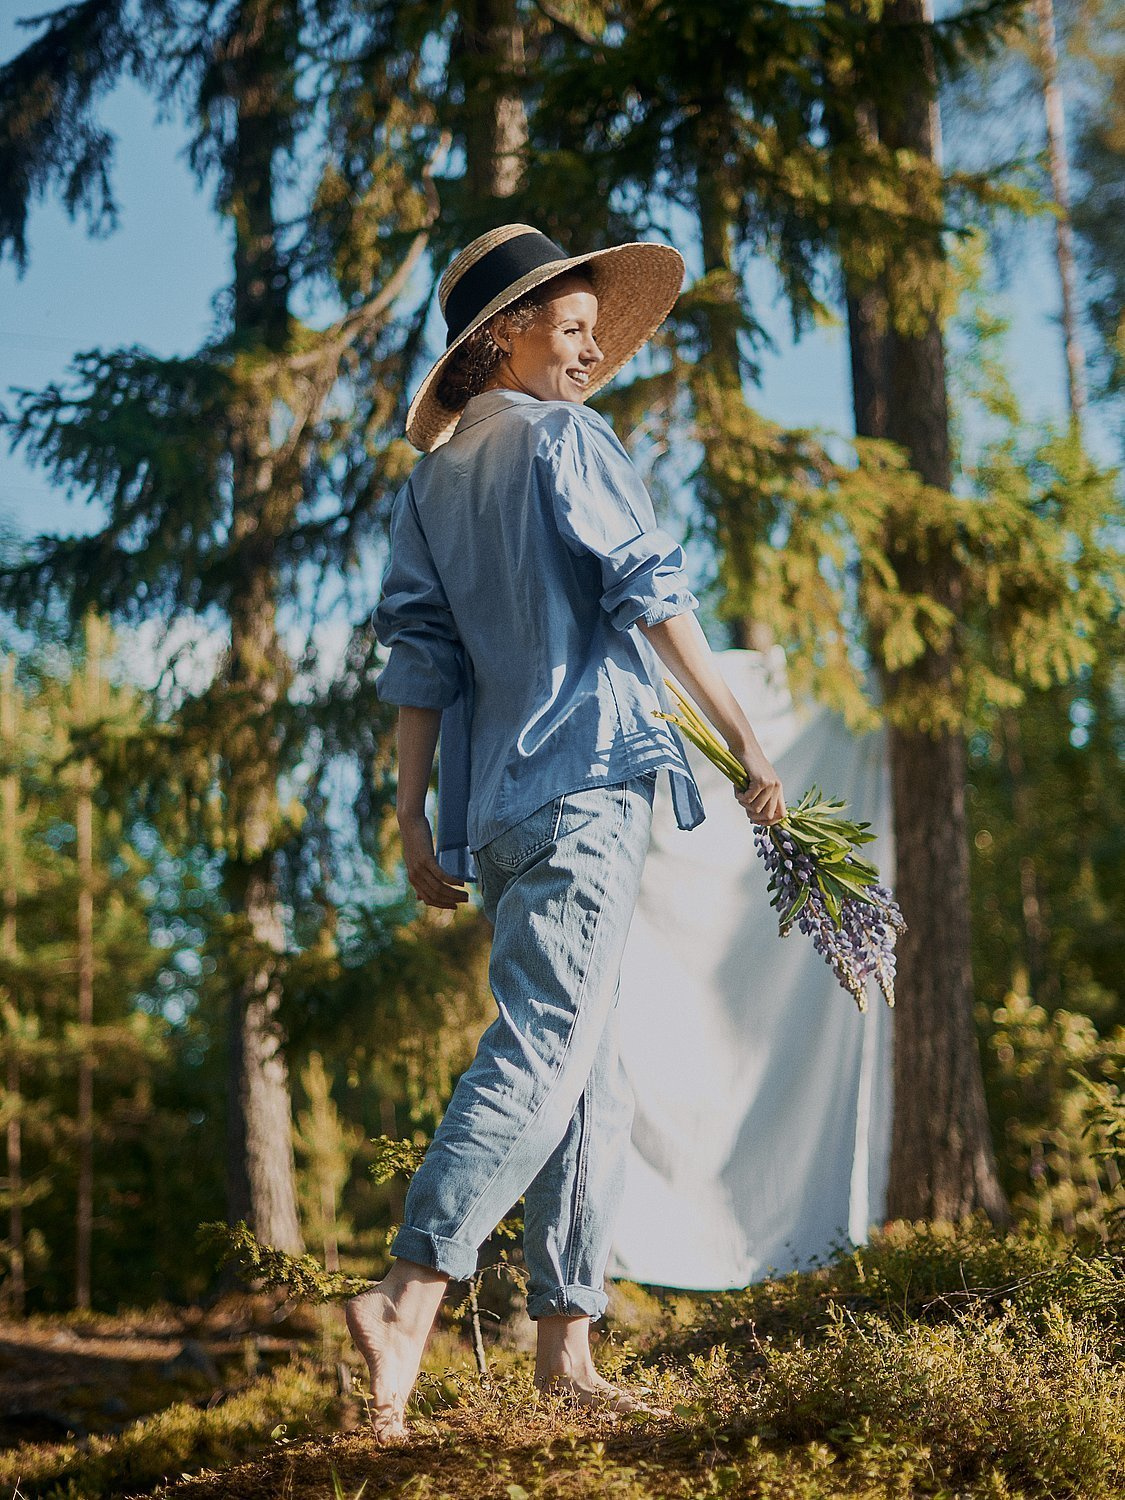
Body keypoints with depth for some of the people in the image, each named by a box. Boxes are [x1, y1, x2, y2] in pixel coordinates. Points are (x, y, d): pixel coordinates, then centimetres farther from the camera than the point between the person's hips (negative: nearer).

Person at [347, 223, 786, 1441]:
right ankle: (406, 1295, -25)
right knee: (546, 1047, -15)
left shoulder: (432, 478, 18)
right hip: (583, 785, -8)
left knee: (587, 1077, 10)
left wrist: (414, 816, 11)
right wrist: (746, 742, -7)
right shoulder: (565, 440, -1)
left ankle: (564, 1339, 7)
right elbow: (649, 596, -8)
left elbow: (418, 653, 13)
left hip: (493, 809, 8)